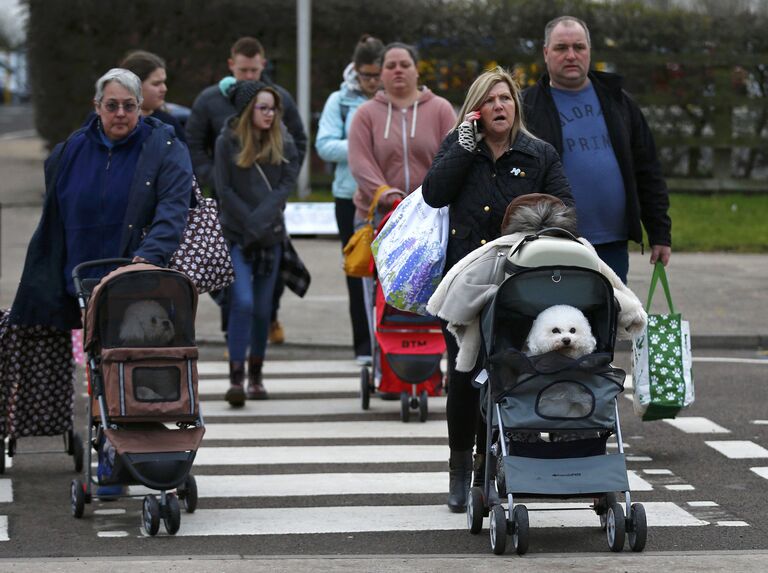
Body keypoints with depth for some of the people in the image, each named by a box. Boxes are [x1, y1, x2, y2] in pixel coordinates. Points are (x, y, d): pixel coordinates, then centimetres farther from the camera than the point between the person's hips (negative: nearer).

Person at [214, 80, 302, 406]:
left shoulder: (283, 144, 6)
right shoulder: (227, 142, 0)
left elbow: (286, 184, -1)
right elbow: (225, 190, -2)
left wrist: (262, 218, -14)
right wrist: (251, 224, -10)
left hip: (271, 236, 3)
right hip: (236, 235, -3)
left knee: (262, 308, 5)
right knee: (243, 302, -15)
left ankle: (256, 375, 18)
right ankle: (236, 377, -15)